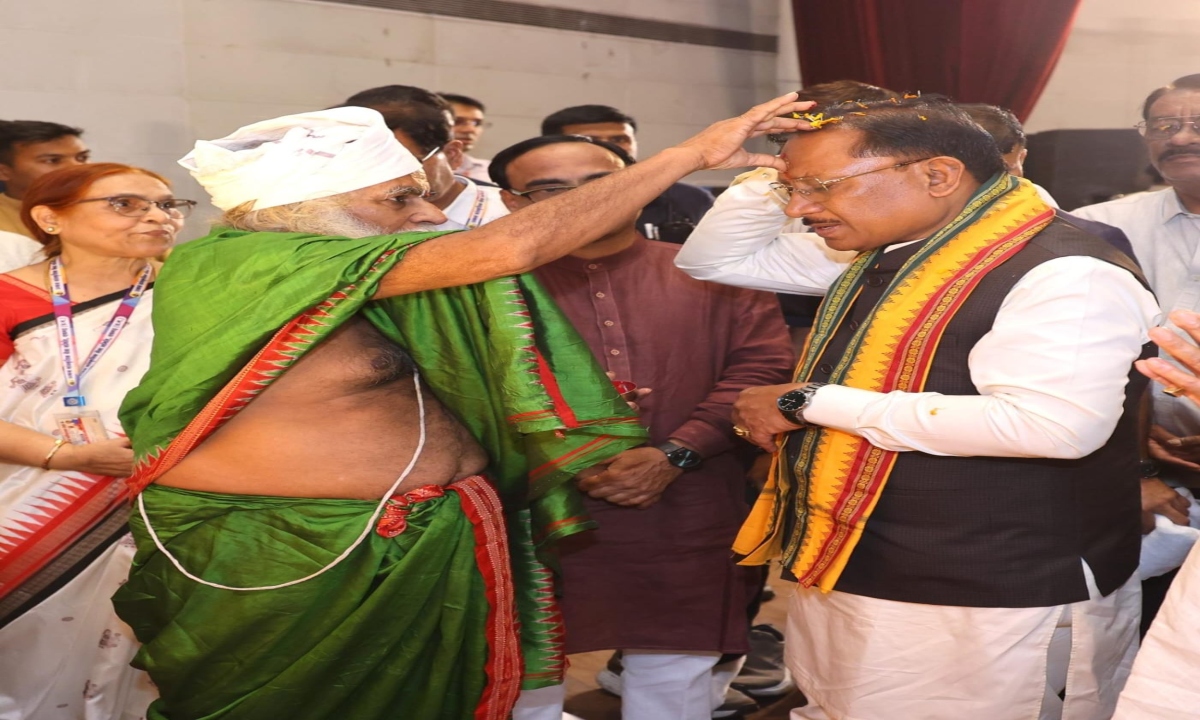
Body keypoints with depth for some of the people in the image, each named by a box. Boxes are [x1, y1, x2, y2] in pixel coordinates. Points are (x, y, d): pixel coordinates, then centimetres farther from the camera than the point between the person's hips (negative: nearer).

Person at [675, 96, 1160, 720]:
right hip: (847, 571, 9)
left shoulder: (1065, 273, -19)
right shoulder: (882, 253, 8)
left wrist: (810, 403, -26)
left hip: (990, 602, -8)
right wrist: (769, 175, -2)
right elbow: (713, 261, 19)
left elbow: (1055, 424, -34)